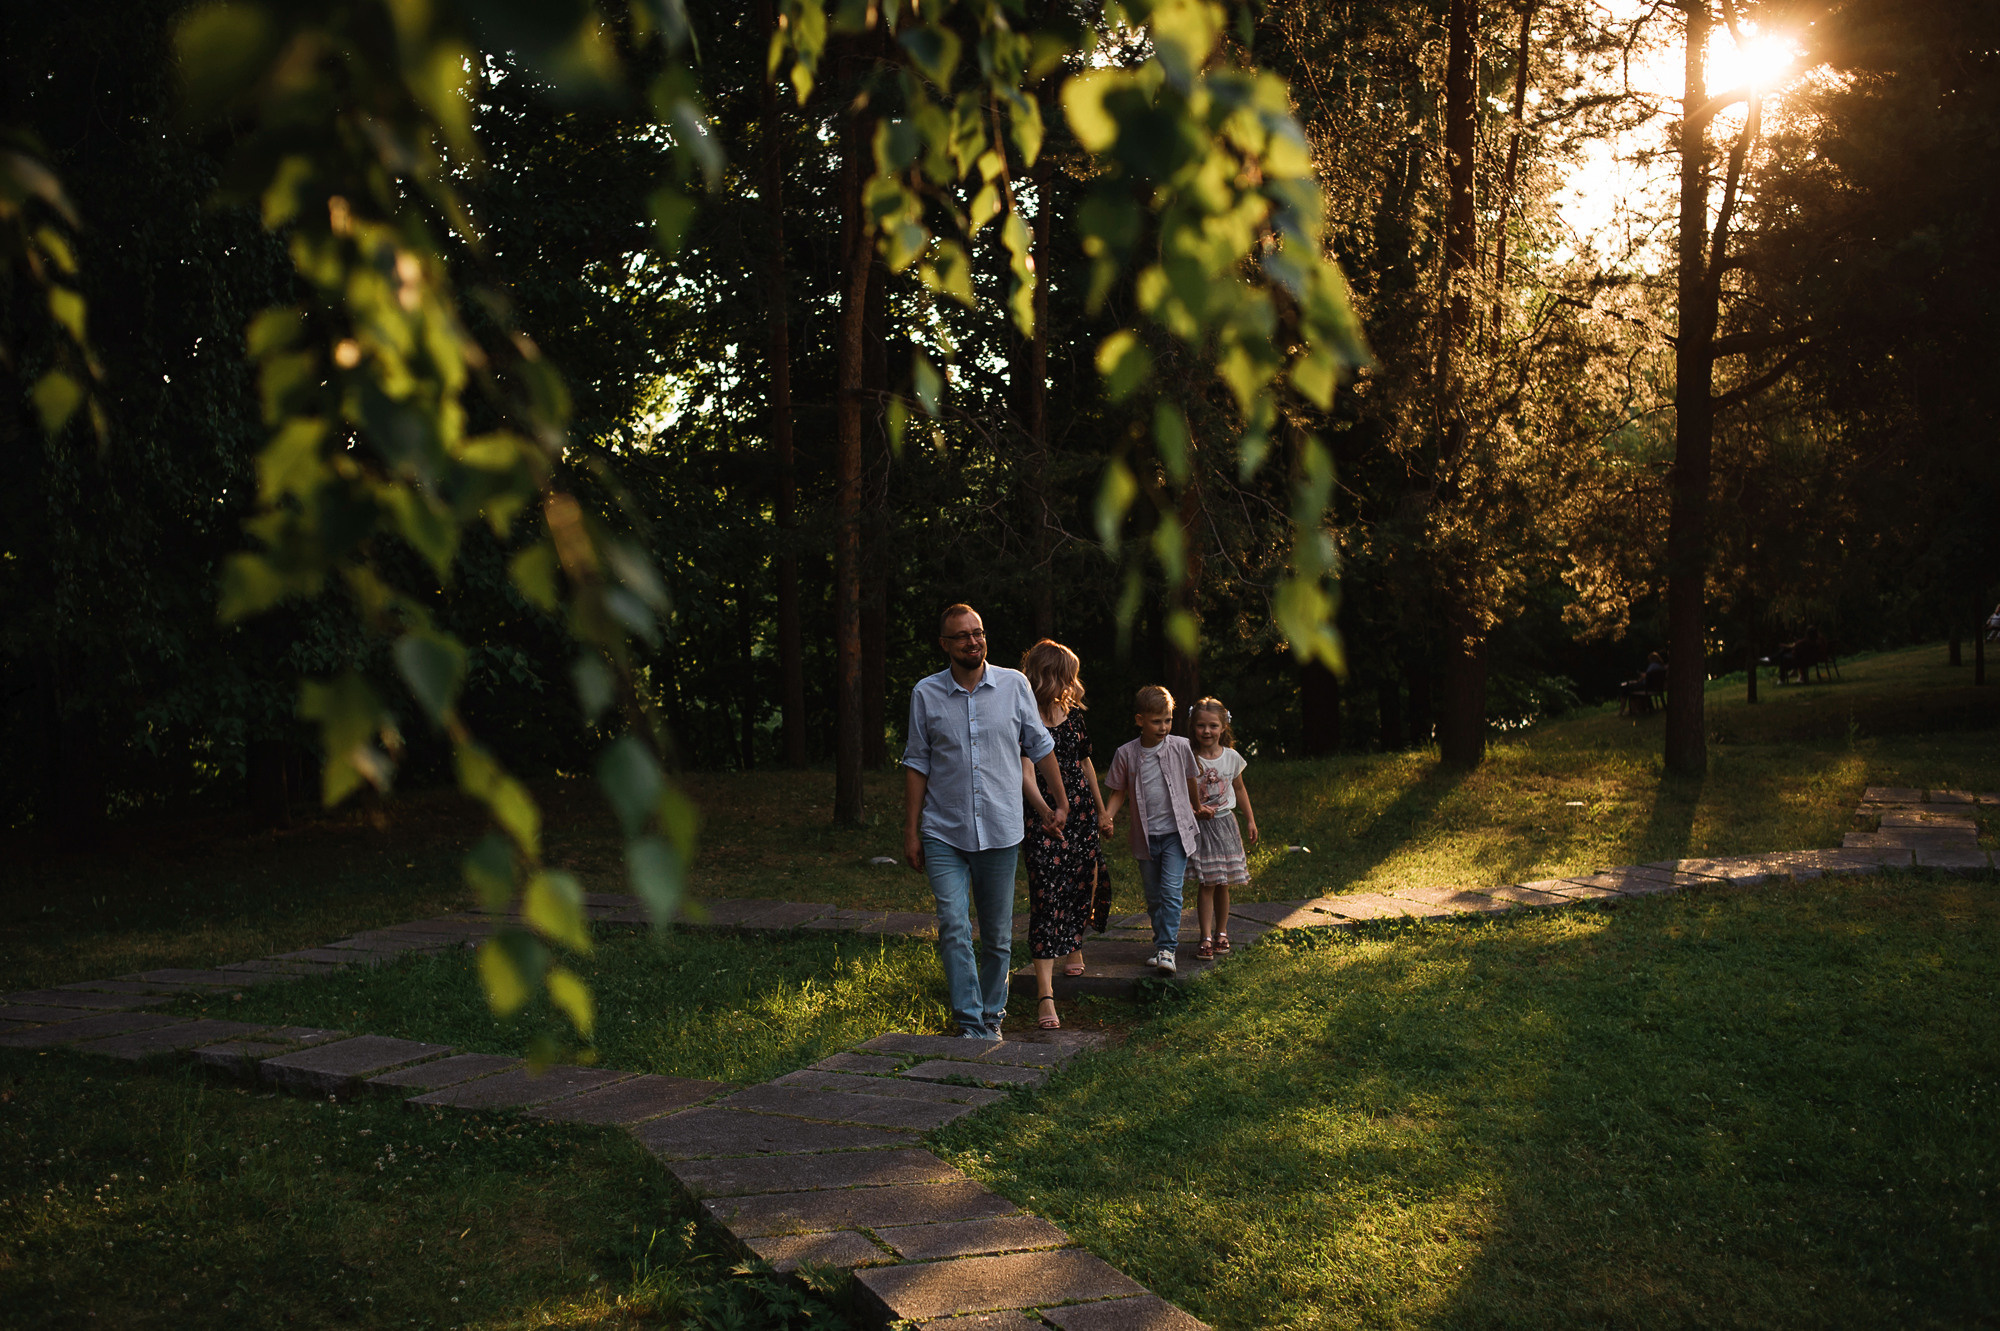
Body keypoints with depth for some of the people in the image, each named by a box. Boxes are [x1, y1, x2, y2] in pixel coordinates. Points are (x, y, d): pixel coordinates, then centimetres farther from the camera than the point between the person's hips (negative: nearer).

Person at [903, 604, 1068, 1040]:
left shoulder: (1014, 685, 1)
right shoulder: (926, 693, 1)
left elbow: (1039, 746, 13)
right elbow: (917, 764, 5)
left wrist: (1061, 802, 15)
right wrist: (910, 831, 3)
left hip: (1000, 832, 1)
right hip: (944, 834, -1)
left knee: (998, 935, 8)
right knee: (953, 927, -13)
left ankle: (992, 1016, 23)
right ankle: (970, 1023, -7)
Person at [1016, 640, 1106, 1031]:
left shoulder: (1073, 713, 8)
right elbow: (1026, 775, -24)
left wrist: (1102, 810, 26)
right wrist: (1044, 811, -41)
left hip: (1082, 815, 7)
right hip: (1045, 820, -7)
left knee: (1083, 886, 15)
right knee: (1046, 899, -12)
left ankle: (1073, 950, 44)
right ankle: (1045, 994, -17)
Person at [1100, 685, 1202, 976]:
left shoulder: (1180, 747, -4)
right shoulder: (1126, 754, -4)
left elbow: (1190, 782, 14)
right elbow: (1119, 792, 5)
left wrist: (1198, 808, 28)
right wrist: (1107, 816, -12)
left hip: (1175, 832, -2)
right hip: (1145, 837, 2)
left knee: (1171, 890, -13)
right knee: (1153, 896, 11)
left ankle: (1168, 949, -12)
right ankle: (1162, 943, 25)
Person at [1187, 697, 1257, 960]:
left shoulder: (1232, 757, 1)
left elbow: (1239, 789, 15)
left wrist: (1251, 820, 17)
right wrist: (1196, 809, -21)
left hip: (1224, 823, 3)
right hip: (1199, 826, -3)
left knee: (1222, 884, 9)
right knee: (1206, 884, -8)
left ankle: (1221, 932, 23)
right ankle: (1206, 937, -5)